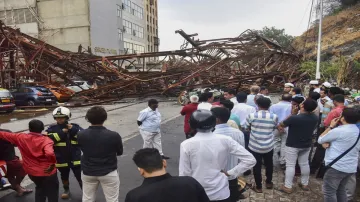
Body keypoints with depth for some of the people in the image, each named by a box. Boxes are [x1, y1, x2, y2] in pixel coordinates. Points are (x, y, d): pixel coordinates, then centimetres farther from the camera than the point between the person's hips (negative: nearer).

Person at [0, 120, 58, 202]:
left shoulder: (20, 137, -9)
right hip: (47, 172, -5)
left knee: (40, 188, 33)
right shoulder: (46, 140, -22)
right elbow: (49, 153, -41)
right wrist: (53, 163, -24)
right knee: (52, 193, 15)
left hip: (32, 172, 5)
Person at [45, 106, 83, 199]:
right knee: (64, 176, 23)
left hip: (75, 158, -1)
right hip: (61, 159, 1)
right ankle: (66, 190, 46)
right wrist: (61, 132, -21)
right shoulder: (52, 128, -4)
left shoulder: (75, 126, -4)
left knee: (80, 176, 5)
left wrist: (74, 130, -20)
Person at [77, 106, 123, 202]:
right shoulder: (114, 135, -20)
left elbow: (82, 149, 6)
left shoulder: (81, 135, -12)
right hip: (109, 173, -3)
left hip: (88, 172, 3)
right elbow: (119, 152, -3)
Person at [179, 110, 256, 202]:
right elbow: (250, 160, -10)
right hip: (221, 193, 1)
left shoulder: (186, 145, -15)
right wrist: (230, 172, -4)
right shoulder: (225, 140, -11)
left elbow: (184, 174, -8)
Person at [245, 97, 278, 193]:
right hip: (269, 146, 2)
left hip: (254, 146, -2)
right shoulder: (274, 116, -9)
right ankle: (269, 182, 41)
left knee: (257, 166, 12)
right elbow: (274, 128, 6)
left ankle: (258, 187, 23)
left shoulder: (251, 116, -14)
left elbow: (248, 128, 1)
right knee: (269, 164, 23)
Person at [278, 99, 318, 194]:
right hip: (307, 145, 6)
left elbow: (281, 125, -9)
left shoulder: (294, 118, -27)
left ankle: (288, 187, 9)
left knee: (290, 165, 3)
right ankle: (305, 184, 33)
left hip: (292, 145, -6)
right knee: (304, 164, 19)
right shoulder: (315, 118, -8)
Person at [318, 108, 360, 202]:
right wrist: (326, 143, -1)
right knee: (341, 190, 21)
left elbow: (320, 140, -7)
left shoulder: (339, 130, -18)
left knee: (329, 191, 1)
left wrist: (331, 126, 1)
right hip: (351, 168, 9)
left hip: (337, 167, -8)